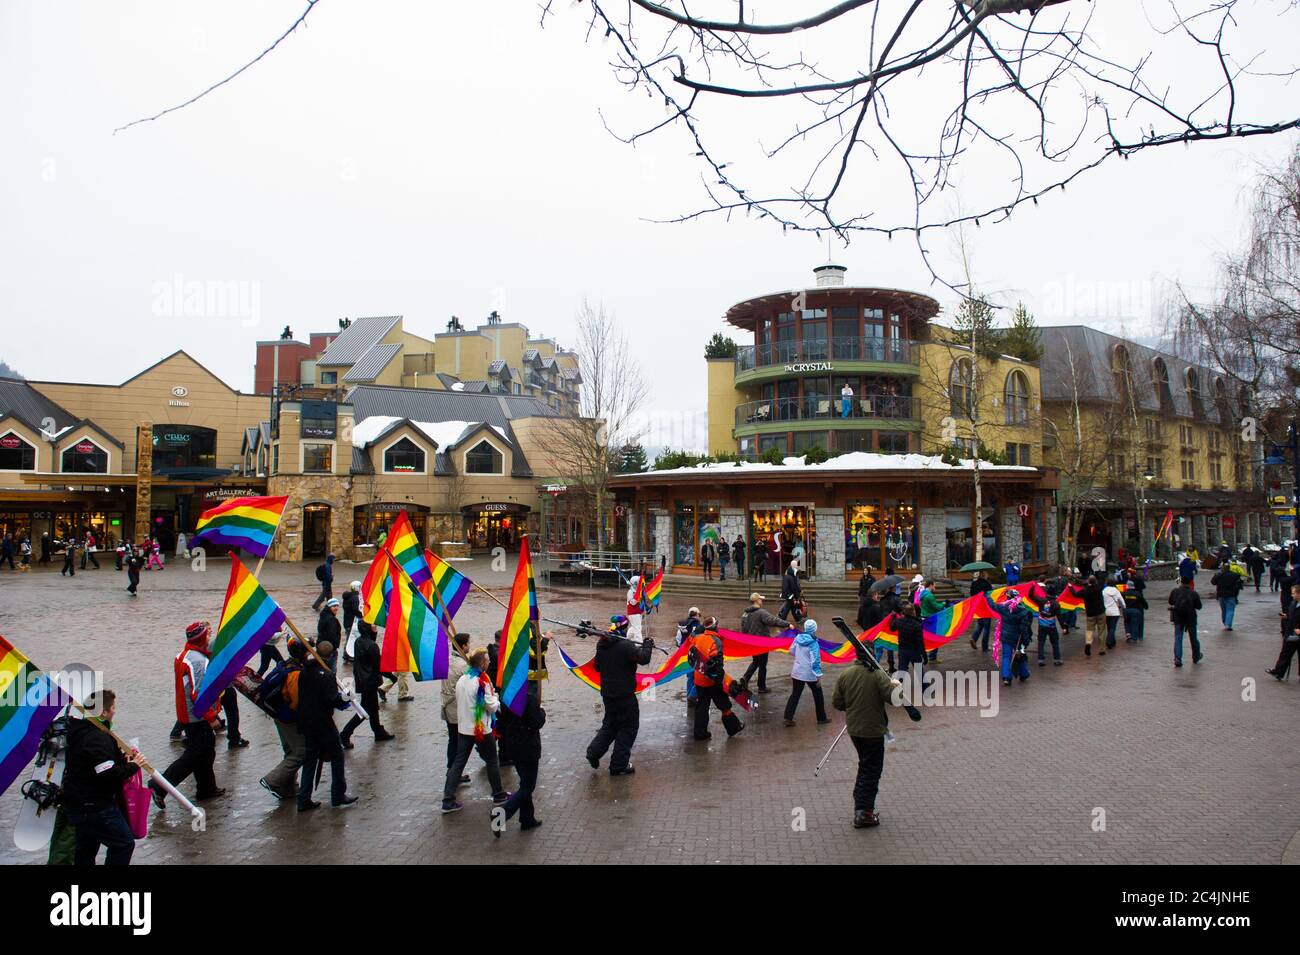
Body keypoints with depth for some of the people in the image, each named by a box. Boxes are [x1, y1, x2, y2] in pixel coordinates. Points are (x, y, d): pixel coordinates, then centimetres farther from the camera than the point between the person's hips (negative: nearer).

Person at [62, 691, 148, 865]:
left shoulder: (80, 729, 8)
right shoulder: (98, 738, -24)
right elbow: (108, 774, -29)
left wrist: (122, 758, 6)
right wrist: (133, 766, -15)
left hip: (77, 804, 10)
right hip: (95, 807, -10)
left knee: (86, 849, 21)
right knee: (124, 843, -2)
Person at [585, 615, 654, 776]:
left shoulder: (601, 644, 4)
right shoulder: (626, 645, -20)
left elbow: (597, 667, 13)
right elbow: (643, 659, -23)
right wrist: (647, 646, -8)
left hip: (607, 693, 7)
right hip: (624, 694, -7)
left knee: (610, 723, 24)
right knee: (629, 726, 6)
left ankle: (594, 752, 13)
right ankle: (619, 766, 8)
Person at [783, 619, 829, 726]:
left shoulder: (798, 638, -5)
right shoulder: (813, 643, -20)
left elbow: (792, 651, 10)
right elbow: (815, 661, -19)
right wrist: (818, 676, -13)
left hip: (797, 672, 4)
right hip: (810, 674, -4)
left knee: (795, 695, 13)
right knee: (818, 695, 15)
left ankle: (788, 718, 7)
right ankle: (821, 719, 27)